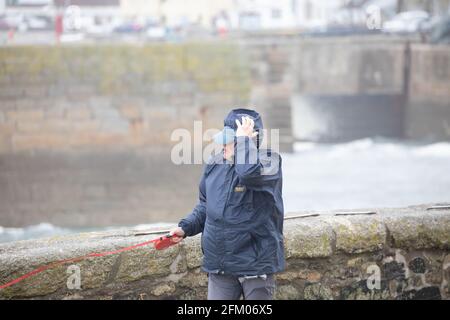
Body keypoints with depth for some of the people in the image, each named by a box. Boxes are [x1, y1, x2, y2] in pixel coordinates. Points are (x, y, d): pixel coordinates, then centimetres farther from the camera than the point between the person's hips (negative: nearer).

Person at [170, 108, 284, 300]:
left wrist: (244, 139, -22)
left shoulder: (268, 162, -10)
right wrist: (186, 227, 7)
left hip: (256, 261, -5)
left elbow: (249, 173, -35)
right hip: (220, 264, 5)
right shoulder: (214, 165, 8)